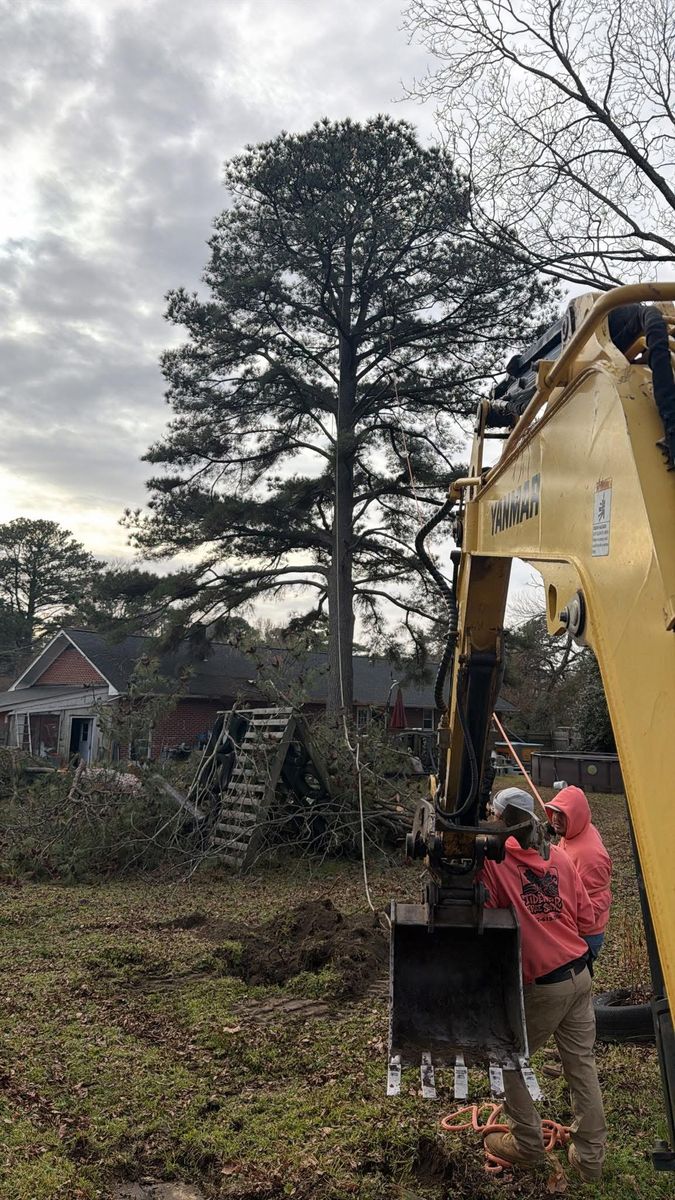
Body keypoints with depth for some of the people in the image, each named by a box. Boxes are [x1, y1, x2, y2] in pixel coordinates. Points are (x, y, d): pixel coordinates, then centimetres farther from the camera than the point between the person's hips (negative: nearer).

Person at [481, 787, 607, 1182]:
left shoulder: (492, 859, -13)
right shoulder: (561, 857, 3)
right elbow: (587, 920, 9)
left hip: (542, 985, -6)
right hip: (580, 974, 6)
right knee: (582, 1065, 16)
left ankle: (528, 1145, 26)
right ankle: (590, 1157, 26)